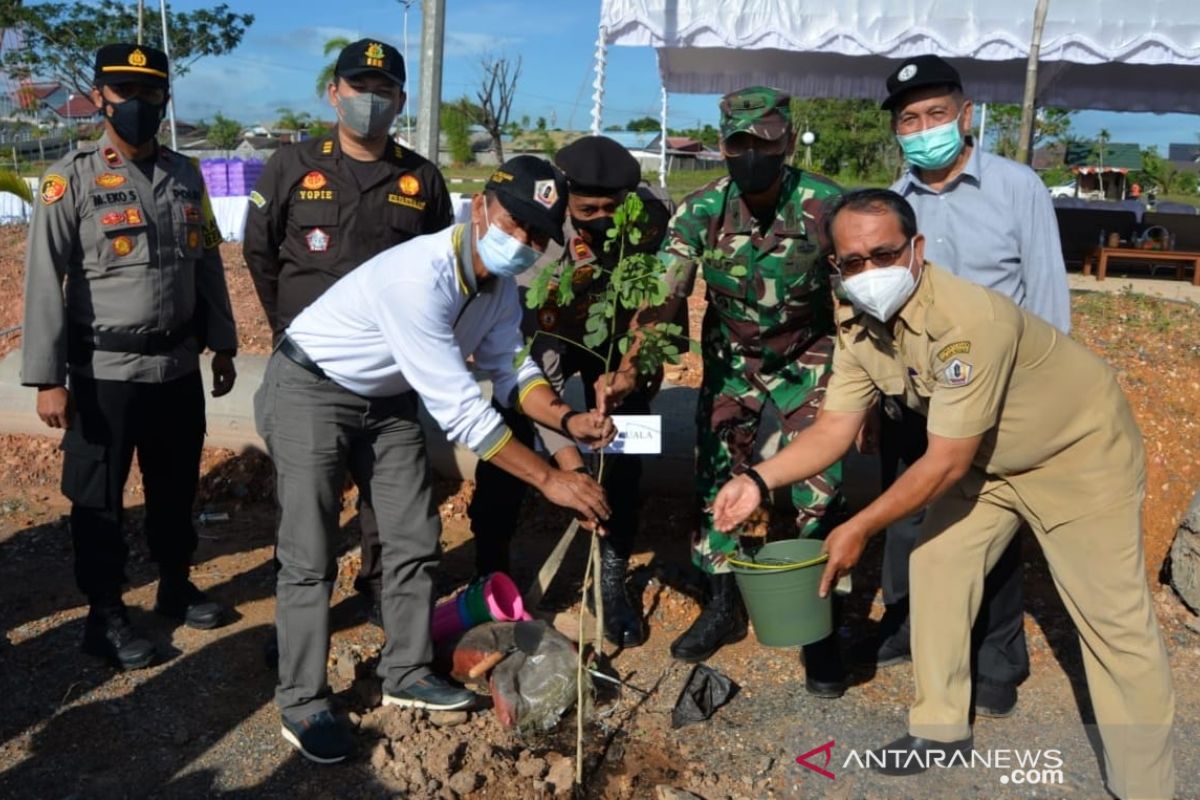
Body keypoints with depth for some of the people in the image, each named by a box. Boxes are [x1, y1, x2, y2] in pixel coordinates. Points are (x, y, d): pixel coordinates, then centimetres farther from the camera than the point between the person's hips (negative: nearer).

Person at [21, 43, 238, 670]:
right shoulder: (71, 179, -8)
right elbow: (44, 281, -11)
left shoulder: (185, 177, 6)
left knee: (176, 487, 17)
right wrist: (47, 378, -15)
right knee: (98, 499, 8)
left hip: (179, 365, 5)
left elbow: (207, 265, 13)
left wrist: (223, 346, 13)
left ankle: (176, 588, 35)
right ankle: (104, 614, 23)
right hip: (104, 372, -4)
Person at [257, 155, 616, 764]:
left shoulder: (499, 283, -8)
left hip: (387, 399, 8)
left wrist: (566, 420, -17)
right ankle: (302, 704, 12)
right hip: (309, 391, -8)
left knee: (414, 540, 8)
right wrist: (549, 478, -33)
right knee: (311, 557, -4)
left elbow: (509, 369, 2)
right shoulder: (418, 276, -36)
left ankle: (406, 673, 25)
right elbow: (458, 408, -37)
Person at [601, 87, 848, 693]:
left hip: (807, 363, -2)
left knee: (818, 495, -6)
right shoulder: (701, 210, -16)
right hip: (731, 362, 3)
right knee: (716, 480, 5)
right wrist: (628, 370, -37)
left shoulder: (826, 204, -20)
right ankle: (723, 607, 24)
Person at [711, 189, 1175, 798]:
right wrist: (758, 480, -26)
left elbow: (946, 462, -31)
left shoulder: (966, 321, -36)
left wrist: (860, 529, -26)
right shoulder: (856, 325, -13)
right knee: (934, 564, 6)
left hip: (1080, 450, -7)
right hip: (987, 456, 7)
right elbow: (833, 429, -10)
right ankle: (942, 727, 23)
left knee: (1113, 620, -4)